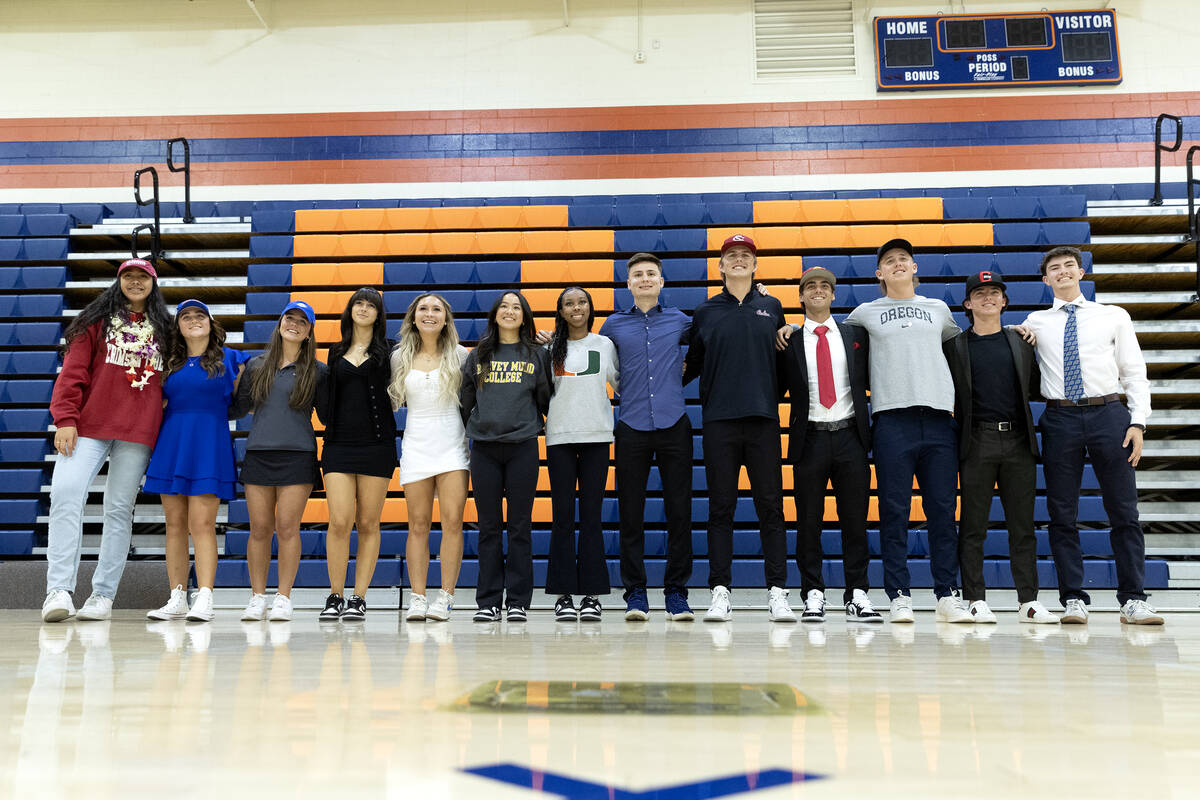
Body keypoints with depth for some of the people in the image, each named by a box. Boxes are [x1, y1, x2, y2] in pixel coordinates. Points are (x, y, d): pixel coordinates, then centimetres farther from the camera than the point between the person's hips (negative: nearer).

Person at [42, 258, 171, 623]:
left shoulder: (164, 328, 16)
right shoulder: (97, 320, 11)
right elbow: (73, 371, 3)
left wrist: (167, 411, 7)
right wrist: (65, 418, -8)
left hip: (139, 432, 1)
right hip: (89, 425, -1)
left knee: (119, 508, 1)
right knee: (66, 494, -16)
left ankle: (103, 595, 6)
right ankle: (58, 590, -14)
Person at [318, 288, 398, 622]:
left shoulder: (388, 351, 6)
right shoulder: (337, 352, 16)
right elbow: (329, 397, 19)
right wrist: (329, 433, 11)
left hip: (376, 444, -2)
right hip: (339, 444, 2)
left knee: (368, 523, 1)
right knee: (339, 522, -7)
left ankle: (359, 598, 8)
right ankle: (335, 597, 6)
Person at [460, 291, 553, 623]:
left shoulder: (537, 355, 9)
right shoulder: (478, 356, 12)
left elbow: (547, 400, 12)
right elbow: (465, 402, 16)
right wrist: (468, 433, 14)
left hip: (523, 447, -1)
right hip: (484, 448, 2)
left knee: (520, 526, 1)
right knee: (489, 527, 4)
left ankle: (518, 601, 8)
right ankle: (488, 602, 11)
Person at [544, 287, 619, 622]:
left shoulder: (605, 345, 9)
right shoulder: (551, 348, 8)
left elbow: (622, 386, 14)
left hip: (596, 436, 0)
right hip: (560, 437, 0)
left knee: (591, 515, 1)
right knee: (563, 516, 0)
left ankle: (592, 594, 6)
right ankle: (564, 594, 6)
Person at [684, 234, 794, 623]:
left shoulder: (772, 307, 12)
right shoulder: (705, 312, 10)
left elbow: (783, 358, 17)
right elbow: (693, 365, 15)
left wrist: (775, 395, 8)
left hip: (764, 419, 1)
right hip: (719, 420, 0)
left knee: (771, 506, 1)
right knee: (721, 507, 2)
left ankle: (777, 592, 7)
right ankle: (720, 591, 7)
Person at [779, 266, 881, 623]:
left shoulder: (855, 335, 11)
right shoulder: (789, 342, 6)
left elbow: (871, 380, 13)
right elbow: (776, 389, 7)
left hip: (850, 436, 1)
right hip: (809, 438, -1)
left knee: (854, 520, 4)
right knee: (809, 521, 3)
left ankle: (857, 595, 12)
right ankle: (813, 595, 12)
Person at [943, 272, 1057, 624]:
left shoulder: (1021, 341, 14)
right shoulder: (955, 345, 5)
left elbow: (1036, 388, 18)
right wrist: (954, 428, -7)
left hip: (1018, 441, 3)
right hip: (977, 443, -2)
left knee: (1022, 525, 5)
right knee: (973, 526, 0)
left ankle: (1029, 601, 11)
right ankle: (976, 600, 7)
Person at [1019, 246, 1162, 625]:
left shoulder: (1114, 317, 12)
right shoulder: (1036, 323, 12)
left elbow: (1135, 372, 9)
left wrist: (1138, 421, -2)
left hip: (1109, 414, 0)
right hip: (1060, 419, 0)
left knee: (1124, 511, 1)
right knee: (1062, 515, 1)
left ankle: (1133, 599, 9)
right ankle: (1074, 599, 8)